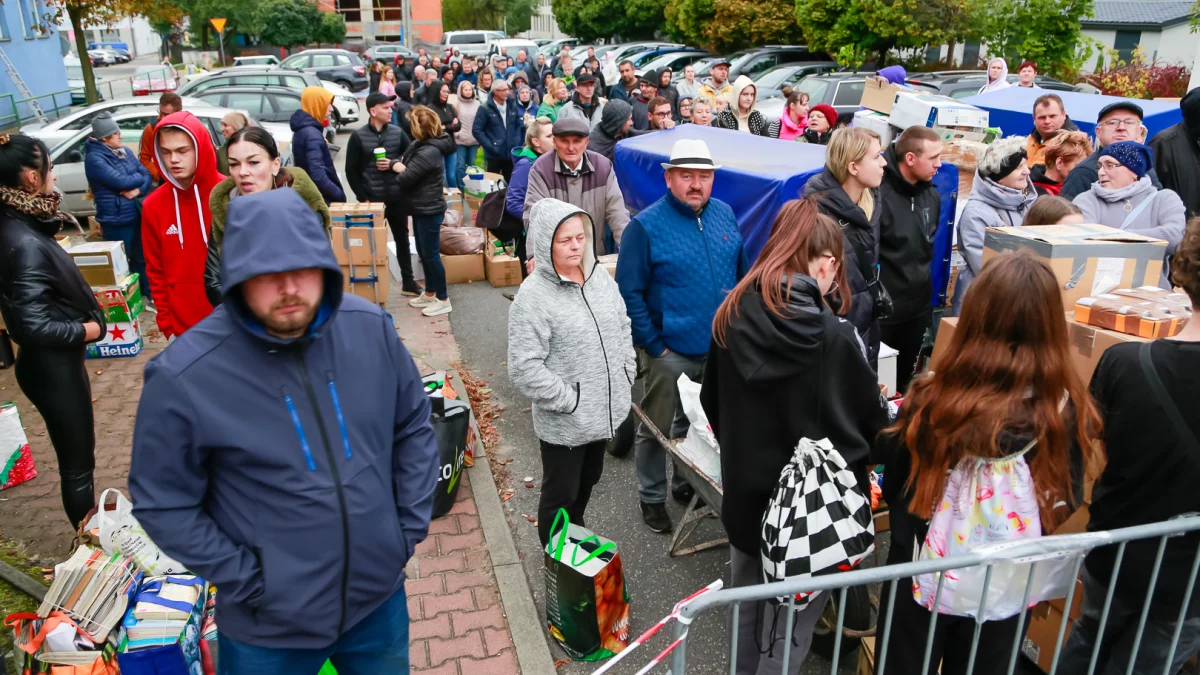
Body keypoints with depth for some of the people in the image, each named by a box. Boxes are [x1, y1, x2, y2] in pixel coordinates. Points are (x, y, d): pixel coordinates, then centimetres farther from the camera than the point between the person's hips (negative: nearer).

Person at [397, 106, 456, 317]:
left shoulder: (428, 153, -24)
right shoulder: (421, 146, 8)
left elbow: (404, 180, -23)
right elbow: (406, 164, 7)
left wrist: (397, 168, -1)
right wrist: (399, 166, -17)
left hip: (429, 210, -10)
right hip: (421, 208, 10)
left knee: (431, 255, -1)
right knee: (423, 253, 18)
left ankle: (443, 300, 9)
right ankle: (430, 294, 30)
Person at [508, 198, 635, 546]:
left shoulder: (599, 276, 0)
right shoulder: (533, 295, -22)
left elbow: (623, 326, 14)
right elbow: (524, 368, -24)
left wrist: (625, 376, 7)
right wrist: (568, 402, -20)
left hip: (604, 411, 7)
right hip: (563, 422, -7)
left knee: (588, 481, 27)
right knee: (560, 495, 13)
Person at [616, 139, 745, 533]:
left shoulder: (725, 215, 4)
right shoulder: (646, 226, -13)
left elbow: (741, 272, 15)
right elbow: (629, 292, -13)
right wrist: (652, 346, -15)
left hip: (720, 348, 6)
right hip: (669, 352, -5)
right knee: (656, 429, 9)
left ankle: (687, 483, 42)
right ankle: (652, 497, 28)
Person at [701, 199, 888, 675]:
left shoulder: (730, 316, -9)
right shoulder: (833, 336, -22)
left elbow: (712, 404, 5)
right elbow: (871, 422, -6)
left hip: (744, 492, 5)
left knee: (746, 608, 24)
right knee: (790, 626, 12)